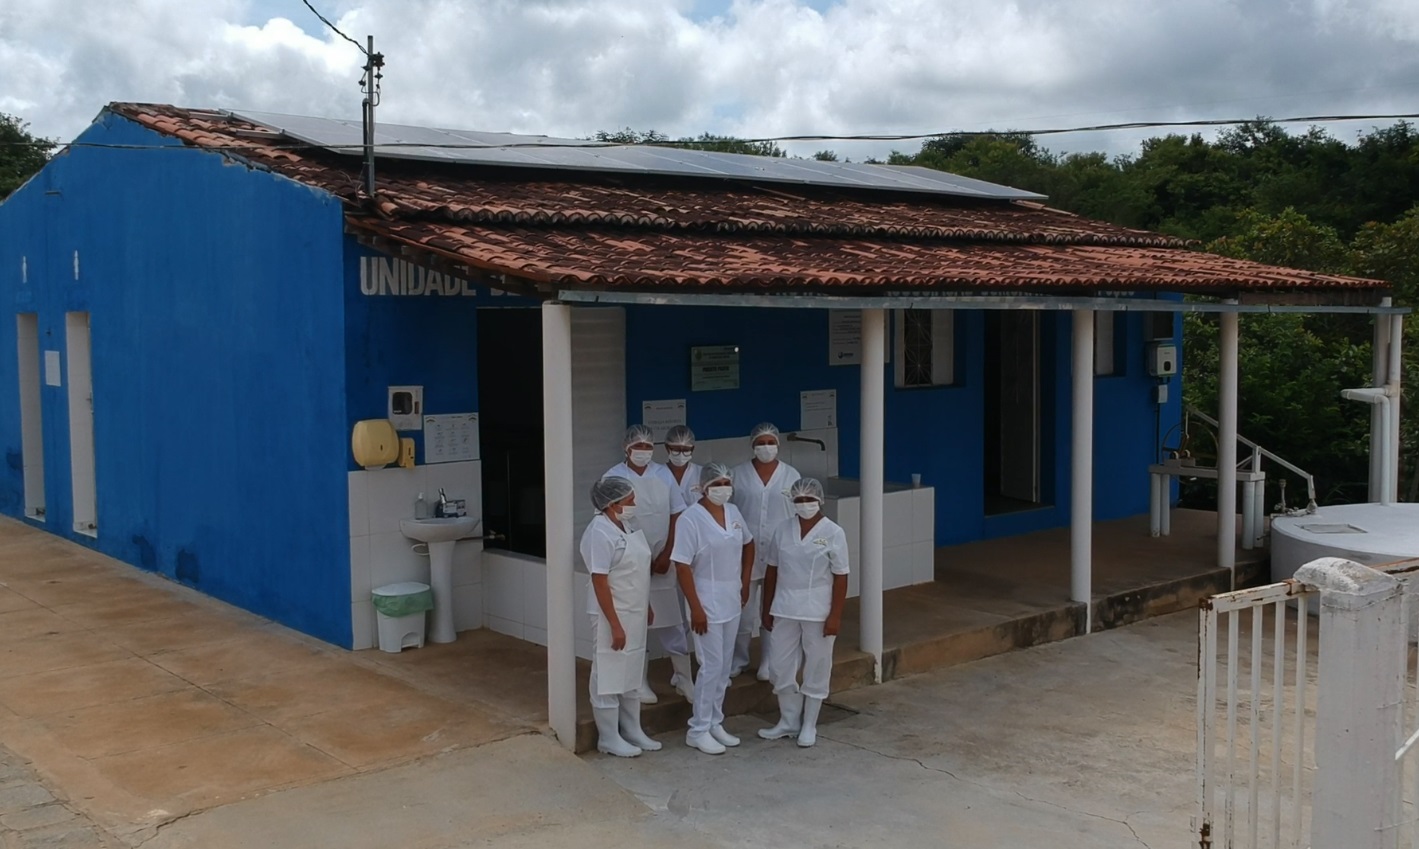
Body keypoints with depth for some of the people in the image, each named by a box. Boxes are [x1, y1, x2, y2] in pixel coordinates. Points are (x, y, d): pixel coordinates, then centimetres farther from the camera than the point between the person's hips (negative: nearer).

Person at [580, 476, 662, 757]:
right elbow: (600, 582, -22)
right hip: (613, 617, -9)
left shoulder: (625, 527, 7)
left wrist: (647, 608, 19)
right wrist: (615, 625, -22)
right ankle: (608, 738, 13)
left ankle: (632, 731, 28)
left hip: (634, 615, 9)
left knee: (631, 675, 17)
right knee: (609, 677, 3)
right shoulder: (600, 534, -20)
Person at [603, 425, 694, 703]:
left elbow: (676, 516, 4)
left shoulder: (663, 474, 3)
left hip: (662, 561, 2)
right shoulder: (613, 477, -6)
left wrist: (666, 555, -4)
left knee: (672, 620, 5)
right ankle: (639, 681, 16)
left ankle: (683, 677, 16)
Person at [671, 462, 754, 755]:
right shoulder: (691, 519, -16)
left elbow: (748, 545, 22)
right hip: (708, 604, -7)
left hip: (732, 602, 7)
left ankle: (715, 723, 25)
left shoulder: (733, 512, 5)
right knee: (712, 667, -4)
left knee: (724, 667, 13)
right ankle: (698, 730, 8)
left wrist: (745, 583, 15)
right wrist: (696, 608, -18)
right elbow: (682, 567, -17)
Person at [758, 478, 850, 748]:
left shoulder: (833, 533, -7)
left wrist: (835, 615, -12)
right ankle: (789, 721, 24)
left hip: (818, 612, -3)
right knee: (780, 668, 7)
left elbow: (840, 577, -7)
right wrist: (767, 609, 8)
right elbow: (772, 571, 8)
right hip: (785, 610, 3)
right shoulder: (782, 530, 2)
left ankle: (809, 725, 22)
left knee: (816, 670, 7)